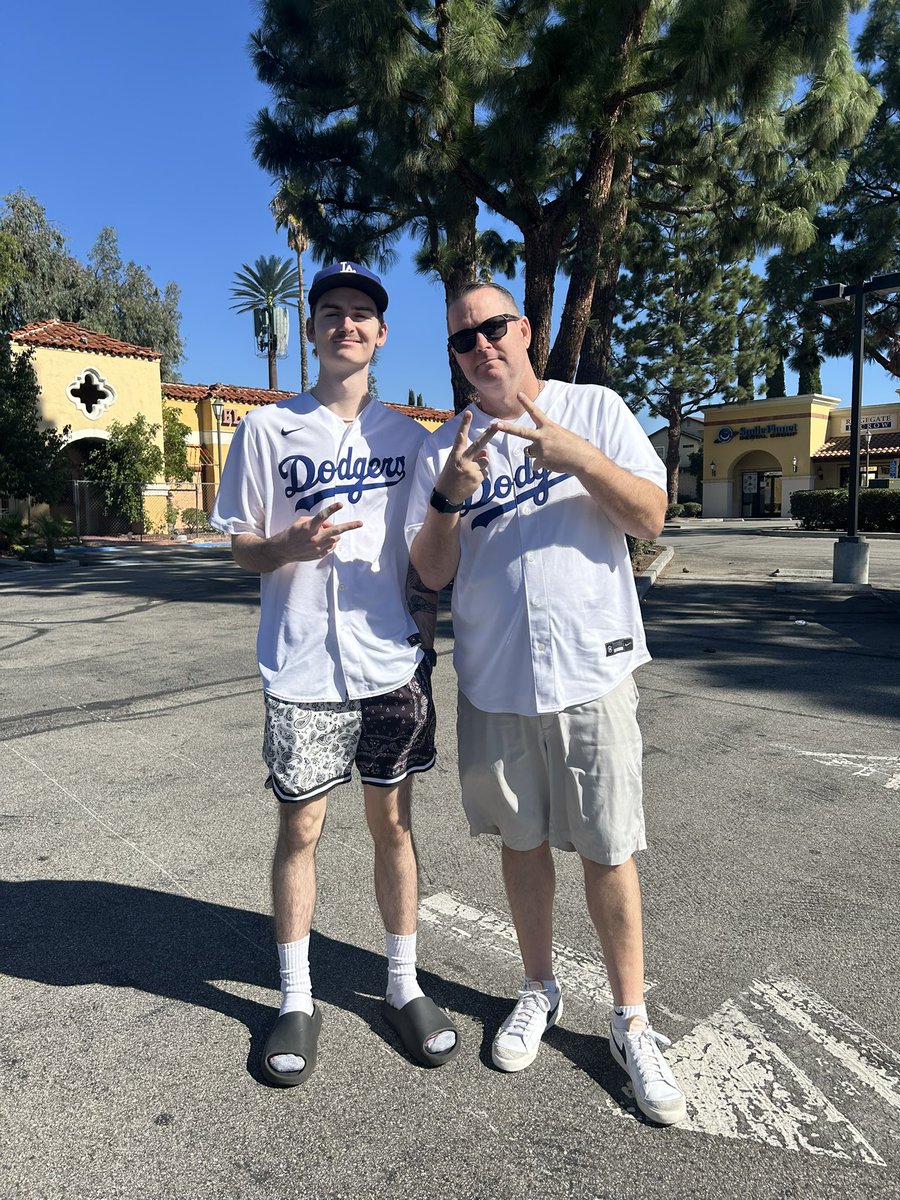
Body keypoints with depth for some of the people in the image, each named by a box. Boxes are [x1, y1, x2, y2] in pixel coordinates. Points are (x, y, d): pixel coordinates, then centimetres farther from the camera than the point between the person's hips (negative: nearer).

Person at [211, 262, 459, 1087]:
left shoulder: (407, 434, 8)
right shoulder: (267, 428, 1)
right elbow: (242, 548, 2)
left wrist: (428, 637, 5)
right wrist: (293, 544, -19)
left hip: (394, 663, 2)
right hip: (303, 669, -2)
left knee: (393, 824, 12)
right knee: (300, 829, 8)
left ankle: (404, 985, 30)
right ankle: (297, 1000, 28)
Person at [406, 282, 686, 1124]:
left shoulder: (596, 409, 1)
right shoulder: (441, 448, 4)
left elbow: (651, 519, -6)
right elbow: (431, 575, 0)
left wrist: (577, 456, -21)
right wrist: (449, 499, -18)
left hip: (591, 669, -2)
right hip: (493, 679, 2)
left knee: (607, 850, 6)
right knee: (521, 840, 16)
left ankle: (630, 1022, 27)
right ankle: (539, 990, 38)